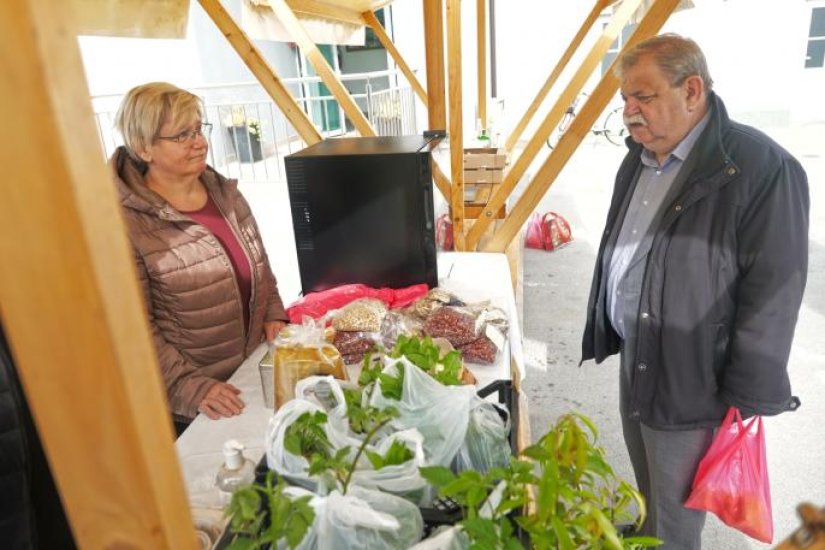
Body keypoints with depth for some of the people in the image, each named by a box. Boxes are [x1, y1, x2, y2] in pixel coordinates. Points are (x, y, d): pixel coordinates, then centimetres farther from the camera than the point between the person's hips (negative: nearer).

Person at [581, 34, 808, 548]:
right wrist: (605, 333, 15)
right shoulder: (638, 161, 6)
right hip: (633, 360, 7)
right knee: (648, 494, 25)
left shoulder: (762, 168, -19)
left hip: (691, 383, -7)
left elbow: (772, 295, -18)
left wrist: (748, 400, -14)